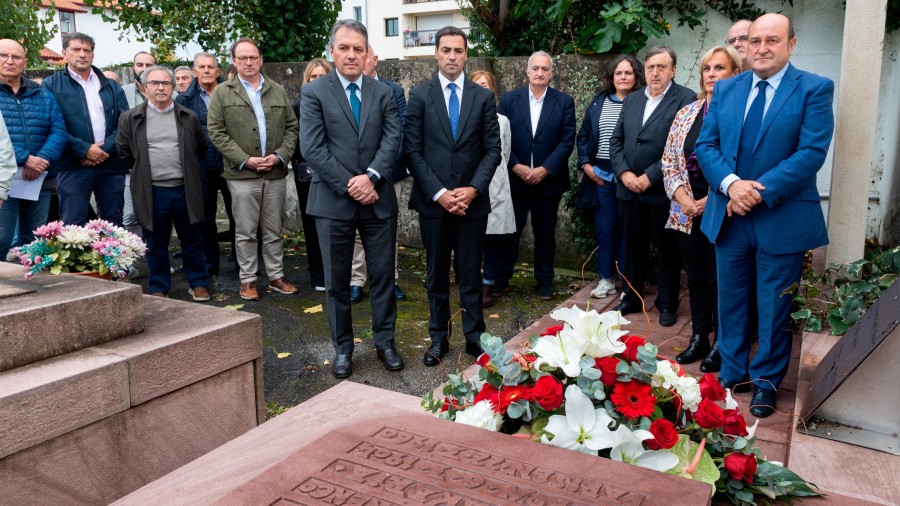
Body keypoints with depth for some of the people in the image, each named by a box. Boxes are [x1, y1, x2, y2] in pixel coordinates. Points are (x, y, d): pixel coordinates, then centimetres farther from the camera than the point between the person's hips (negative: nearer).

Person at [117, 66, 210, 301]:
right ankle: (159, 288, 21)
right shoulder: (131, 118, 2)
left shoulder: (189, 117, 5)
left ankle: (198, 284, 21)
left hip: (184, 189, 1)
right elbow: (123, 150, 10)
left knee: (191, 240, 9)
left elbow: (201, 148, 15)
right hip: (152, 192, 0)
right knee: (156, 244, 9)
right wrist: (143, 170, 9)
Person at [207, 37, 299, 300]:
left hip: (275, 173, 3)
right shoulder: (222, 93, 3)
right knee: (245, 232, 3)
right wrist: (245, 160, -12)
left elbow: (291, 127, 11)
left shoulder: (278, 91, 12)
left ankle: (276, 276, 20)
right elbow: (216, 132, -4)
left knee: (273, 231, 10)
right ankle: (248, 280, 14)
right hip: (242, 175, -3)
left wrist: (280, 155, -6)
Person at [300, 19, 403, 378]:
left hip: (378, 198, 2)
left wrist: (371, 177, -18)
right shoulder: (313, 93, -1)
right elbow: (312, 149, -9)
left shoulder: (384, 93, 8)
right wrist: (350, 185, -14)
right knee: (336, 280, 8)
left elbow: (392, 139, -2)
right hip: (334, 201, -2)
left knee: (383, 275, 9)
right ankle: (342, 348, 22)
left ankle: (385, 343, 24)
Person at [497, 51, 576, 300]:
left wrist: (545, 169, -14)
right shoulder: (509, 99, 2)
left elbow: (567, 141, -4)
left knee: (545, 233, 10)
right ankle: (500, 281, 15)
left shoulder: (564, 102, 1)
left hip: (548, 179, 0)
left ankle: (545, 282, 23)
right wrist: (516, 166, -13)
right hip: (515, 178, 0)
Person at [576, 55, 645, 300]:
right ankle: (606, 279, 18)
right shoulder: (598, 103, 10)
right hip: (601, 176, 3)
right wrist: (586, 164, 3)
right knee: (604, 228, 7)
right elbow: (583, 136, 15)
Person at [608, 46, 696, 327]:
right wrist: (624, 173, -6)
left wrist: (650, 177, -17)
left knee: (668, 250, 8)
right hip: (628, 189, 5)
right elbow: (616, 140, 10)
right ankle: (631, 298, 29)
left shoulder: (685, 99, -7)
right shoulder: (631, 99, 12)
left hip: (662, 191, -5)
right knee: (633, 248, 15)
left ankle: (667, 303, 22)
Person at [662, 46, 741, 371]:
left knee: (719, 279, 4)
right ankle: (699, 338, 26)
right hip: (686, 213, 5)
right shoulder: (686, 113, 10)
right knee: (695, 277, 13)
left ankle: (722, 344, 19)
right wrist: (683, 199, -5)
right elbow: (669, 161, 8)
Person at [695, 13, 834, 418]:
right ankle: (732, 372, 31)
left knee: (774, 307, 8)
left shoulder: (815, 89, -5)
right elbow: (705, 145, 2)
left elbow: (812, 152, -13)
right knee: (730, 301, 14)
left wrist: (761, 190, -20)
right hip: (728, 216, 4)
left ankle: (766, 381, 25)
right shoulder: (725, 89, 7)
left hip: (782, 218, -3)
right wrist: (731, 184, -16)